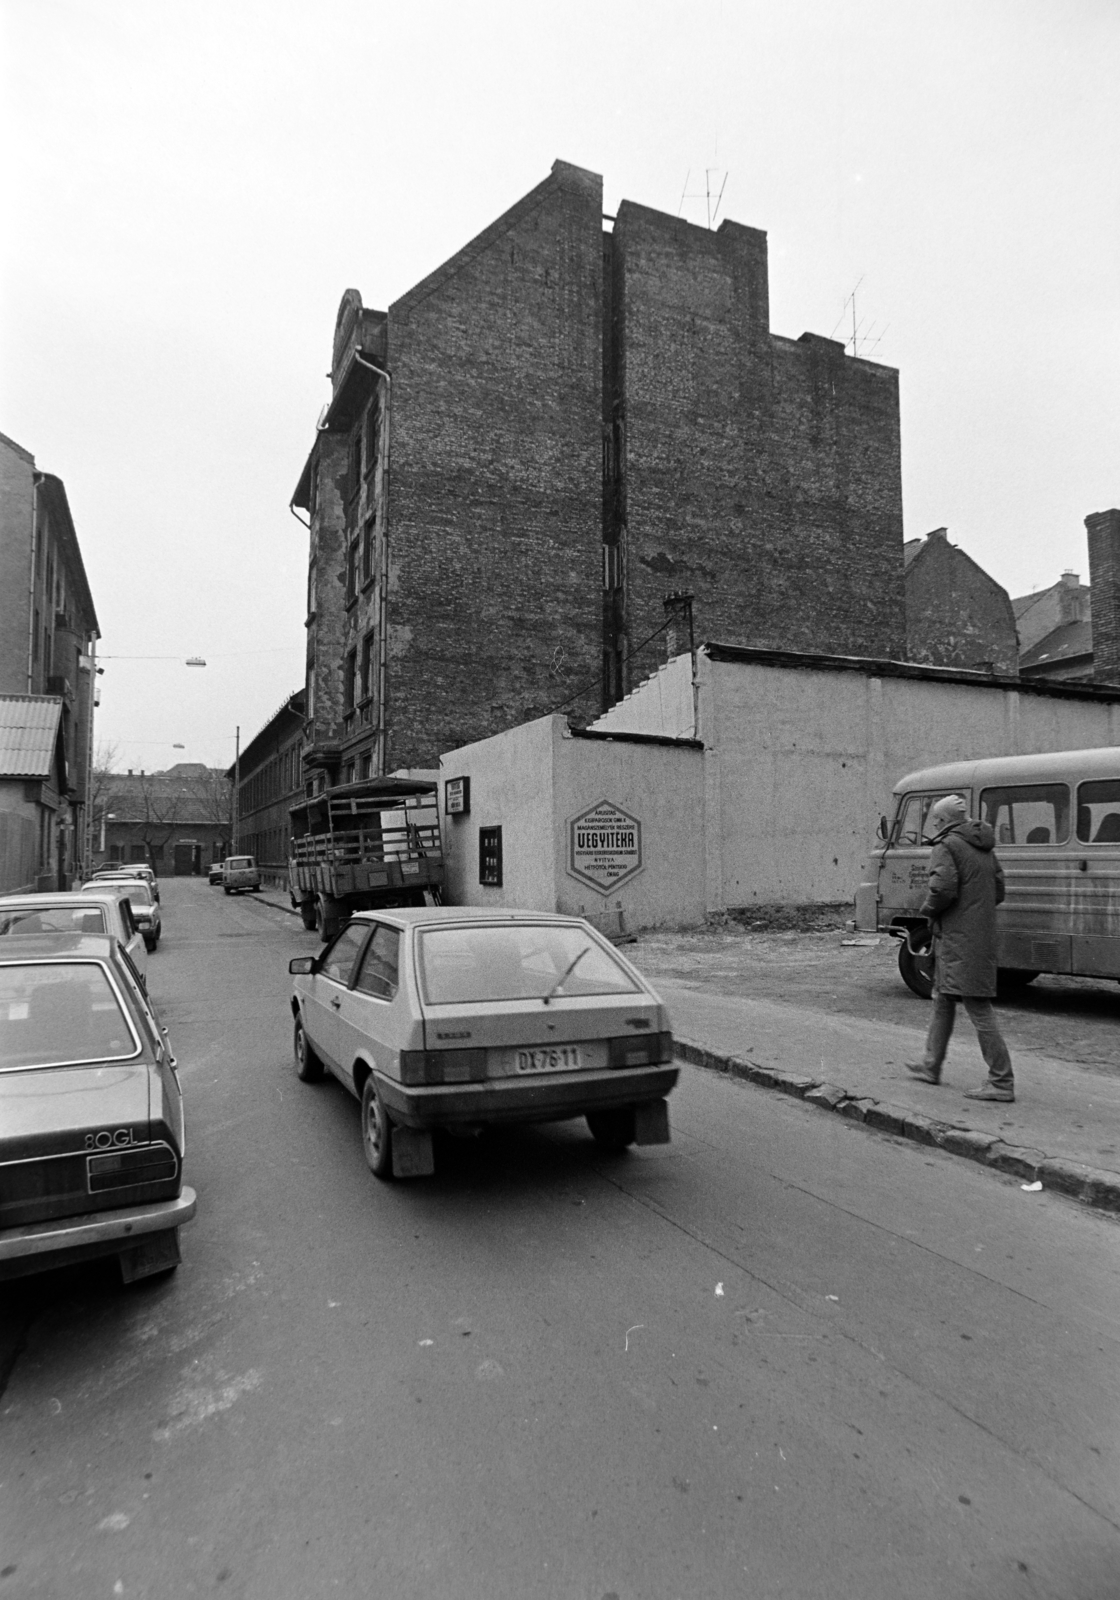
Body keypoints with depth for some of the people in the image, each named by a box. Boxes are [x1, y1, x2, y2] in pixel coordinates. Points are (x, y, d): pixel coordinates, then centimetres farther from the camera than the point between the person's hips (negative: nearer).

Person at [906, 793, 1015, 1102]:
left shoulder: (947, 847, -12)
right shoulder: (984, 849, 15)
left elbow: (943, 888, -24)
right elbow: (998, 891, 18)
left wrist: (927, 909, -6)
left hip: (959, 940, -10)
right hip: (982, 935, 10)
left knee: (979, 1009, -7)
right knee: (943, 1000, 19)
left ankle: (1002, 1082, -3)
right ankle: (931, 1066, 29)